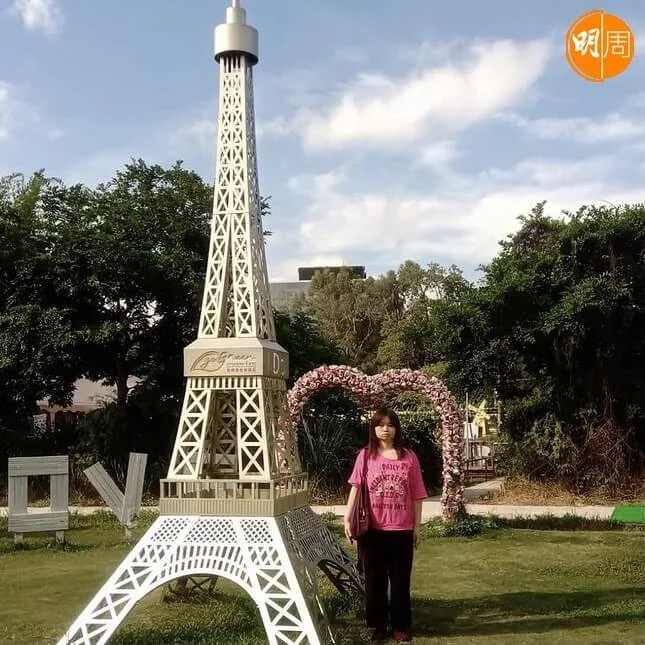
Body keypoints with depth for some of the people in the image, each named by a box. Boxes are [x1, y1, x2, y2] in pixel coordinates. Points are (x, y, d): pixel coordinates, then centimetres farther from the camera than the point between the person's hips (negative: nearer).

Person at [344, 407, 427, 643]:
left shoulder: (409, 457, 0)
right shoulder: (365, 455, -1)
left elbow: (417, 495, 4)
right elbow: (356, 488, -3)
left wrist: (417, 526, 4)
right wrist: (347, 519, -11)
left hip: (402, 530, 0)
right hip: (373, 529, 0)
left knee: (400, 580, 9)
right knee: (374, 579, 9)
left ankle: (401, 626, 22)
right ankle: (378, 626, 22)